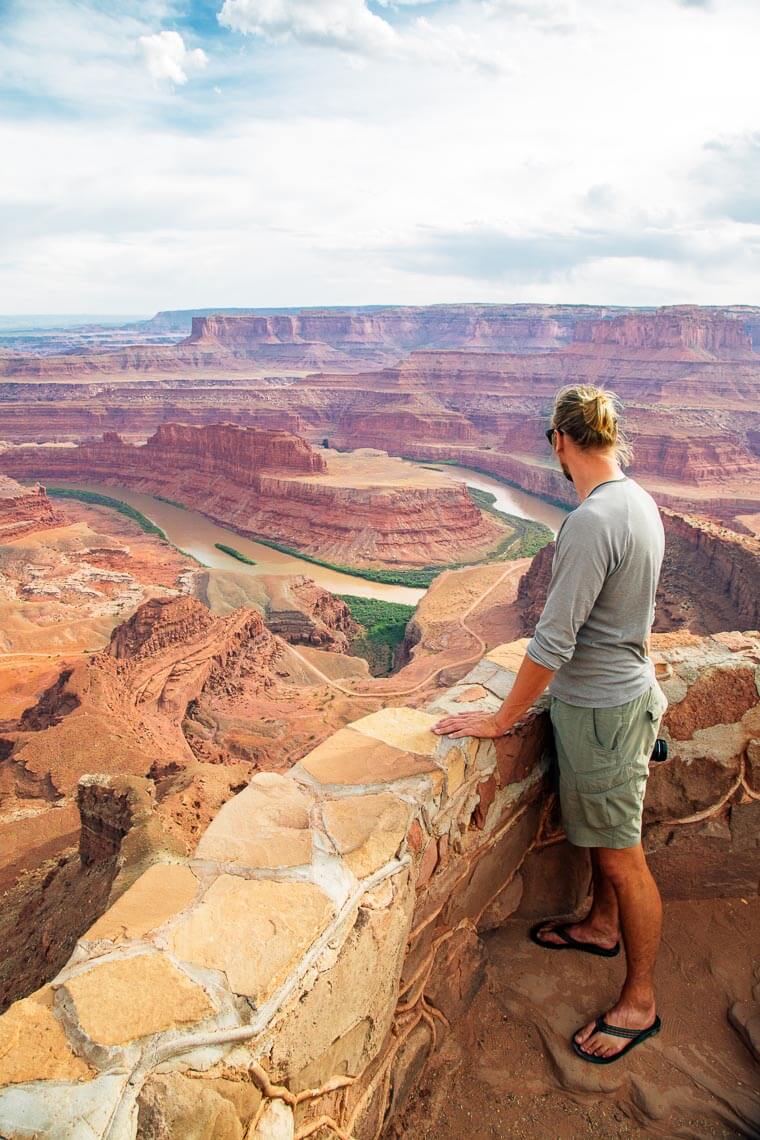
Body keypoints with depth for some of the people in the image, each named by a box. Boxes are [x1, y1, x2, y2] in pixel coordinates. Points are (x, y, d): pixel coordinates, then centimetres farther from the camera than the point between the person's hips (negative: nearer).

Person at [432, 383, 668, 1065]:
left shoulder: (593, 521, -28)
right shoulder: (639, 502, 2)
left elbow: (552, 642, -26)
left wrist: (502, 719, -15)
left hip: (601, 709, -9)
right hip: (616, 692, 9)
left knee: (622, 856, 7)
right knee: (600, 832, 27)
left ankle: (639, 1004, 25)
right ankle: (603, 927, 50)